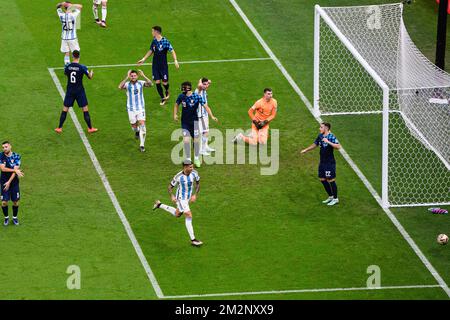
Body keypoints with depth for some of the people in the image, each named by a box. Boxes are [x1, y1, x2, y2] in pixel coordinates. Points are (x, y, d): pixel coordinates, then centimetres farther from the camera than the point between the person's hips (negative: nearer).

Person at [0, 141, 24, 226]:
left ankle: (15, 217, 25)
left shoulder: (16, 156, -7)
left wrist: (9, 182, -18)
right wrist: (15, 170, -22)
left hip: (14, 181, 0)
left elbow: (16, 169, -13)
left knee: (15, 201, 4)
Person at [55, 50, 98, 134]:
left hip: (70, 91, 2)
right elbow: (90, 77, -2)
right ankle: (90, 128, 11)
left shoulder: (67, 66, -7)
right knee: (85, 109, 7)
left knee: (65, 109, 10)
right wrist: (91, 73, 21)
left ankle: (59, 128, 12)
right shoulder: (82, 67, -15)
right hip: (80, 91, -2)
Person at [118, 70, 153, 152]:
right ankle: (137, 131, 50)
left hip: (140, 108, -1)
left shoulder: (141, 83, -5)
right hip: (131, 109, 1)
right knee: (134, 126, 11)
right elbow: (120, 87, -29)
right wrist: (127, 78, -34)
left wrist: (143, 76, -30)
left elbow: (150, 84, -22)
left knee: (142, 125, -12)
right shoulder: (127, 84, -7)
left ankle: (142, 145, -7)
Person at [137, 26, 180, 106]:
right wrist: (143, 59, 17)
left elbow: (172, 51, -12)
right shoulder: (154, 41, 3)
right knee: (157, 82, 0)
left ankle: (167, 92, 35)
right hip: (155, 65, 5)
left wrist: (175, 60, -24)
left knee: (165, 82, -1)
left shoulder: (165, 41, -14)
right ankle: (163, 98, 13)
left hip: (163, 65, -5)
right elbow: (151, 51, 17)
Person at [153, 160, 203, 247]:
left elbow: (198, 184, 4)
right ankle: (193, 240, -8)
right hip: (180, 198, -7)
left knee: (177, 215, 24)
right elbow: (170, 187, -10)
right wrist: (172, 196, -24)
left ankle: (160, 205, 44)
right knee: (189, 216, -13)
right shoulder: (178, 177, -24)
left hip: (188, 197, 7)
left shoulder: (194, 173, -13)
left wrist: (195, 195, -6)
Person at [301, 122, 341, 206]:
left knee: (331, 180, -2)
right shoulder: (320, 136, 7)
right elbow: (315, 144, 24)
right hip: (322, 163, 8)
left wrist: (328, 142, -35)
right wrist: (306, 150, 22)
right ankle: (330, 196, 30)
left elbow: (338, 146, -29)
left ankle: (335, 199, 11)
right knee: (323, 180, 15)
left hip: (330, 163, -8)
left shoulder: (331, 137, -17)